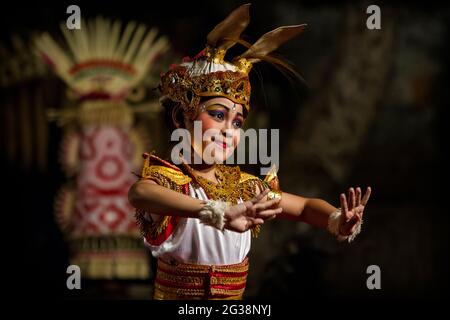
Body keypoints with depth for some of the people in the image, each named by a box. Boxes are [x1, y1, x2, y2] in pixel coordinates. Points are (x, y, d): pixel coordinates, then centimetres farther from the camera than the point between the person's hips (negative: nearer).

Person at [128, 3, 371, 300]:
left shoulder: (243, 186, 7)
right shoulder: (170, 178, -11)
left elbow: (305, 206, 13)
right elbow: (139, 193, -34)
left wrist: (337, 221, -10)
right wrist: (219, 212, -47)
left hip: (234, 300, 5)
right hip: (178, 296, -5)